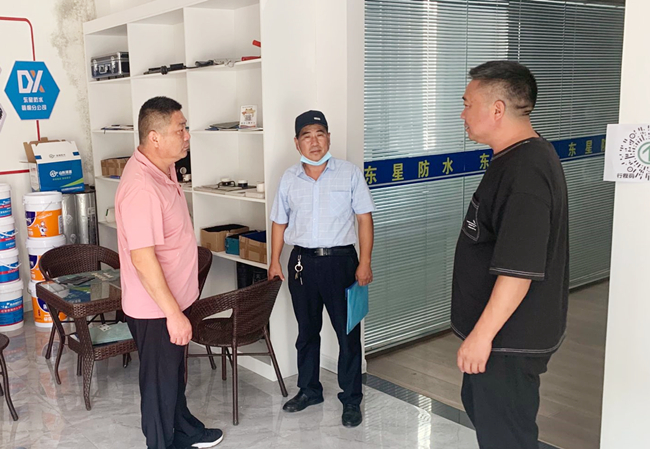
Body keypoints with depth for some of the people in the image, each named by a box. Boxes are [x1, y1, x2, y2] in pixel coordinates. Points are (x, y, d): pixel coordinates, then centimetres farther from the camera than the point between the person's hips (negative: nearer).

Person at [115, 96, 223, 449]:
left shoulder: (165, 169, 2)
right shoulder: (141, 186, -29)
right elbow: (143, 258, -30)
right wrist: (173, 313, -26)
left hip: (174, 298, 10)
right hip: (155, 309, -10)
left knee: (175, 371, 26)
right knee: (159, 382, 10)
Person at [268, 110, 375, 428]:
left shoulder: (349, 173, -3)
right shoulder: (289, 179, 7)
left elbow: (364, 218, -4)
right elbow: (280, 222, 13)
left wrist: (364, 263, -10)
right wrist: (275, 261, 8)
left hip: (340, 261, -3)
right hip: (302, 262, 3)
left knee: (348, 332, 3)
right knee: (306, 331, 15)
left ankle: (351, 399, 17)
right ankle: (309, 390, 32)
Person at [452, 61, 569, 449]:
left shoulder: (524, 172, -27)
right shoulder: (527, 155, 7)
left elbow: (519, 269, -30)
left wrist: (482, 334, -23)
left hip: (509, 339, -10)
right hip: (502, 329, 10)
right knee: (480, 406, 27)